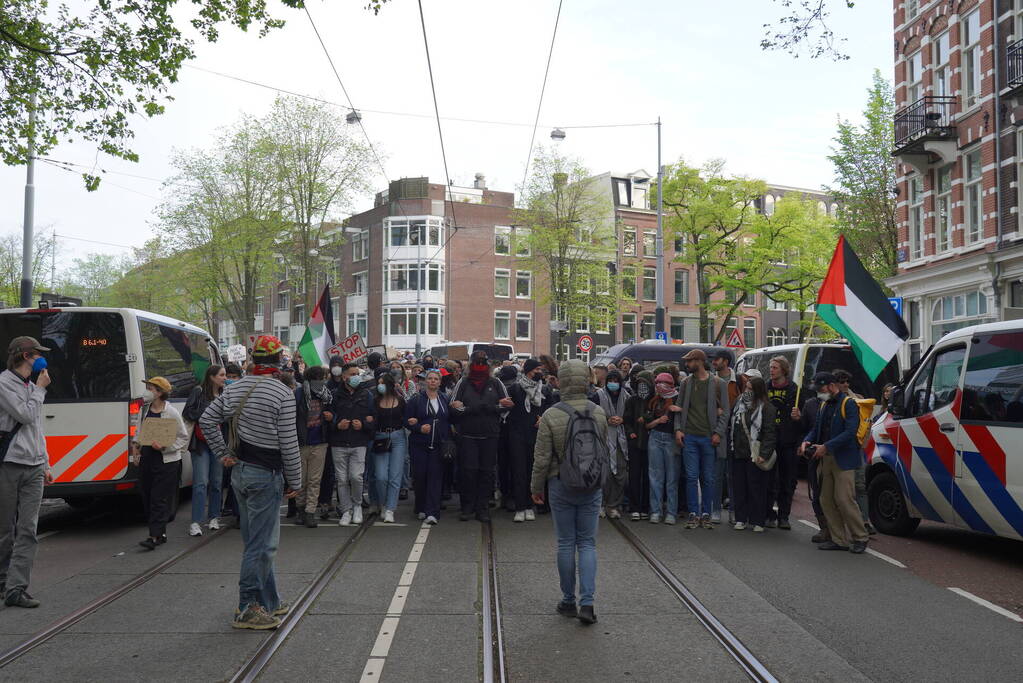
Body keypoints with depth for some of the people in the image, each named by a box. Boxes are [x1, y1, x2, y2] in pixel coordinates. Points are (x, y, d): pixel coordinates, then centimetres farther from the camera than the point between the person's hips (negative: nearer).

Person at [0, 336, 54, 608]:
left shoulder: (31, 386, 18)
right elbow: (26, 416, -16)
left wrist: (45, 463, 20)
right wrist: (40, 389, -3)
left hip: (33, 468, 6)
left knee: (28, 531, -4)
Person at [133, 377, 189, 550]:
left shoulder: (171, 412, -8)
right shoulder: (145, 409, 9)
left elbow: (183, 438, -6)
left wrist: (164, 446, -18)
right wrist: (136, 445, 4)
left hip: (166, 461, -7)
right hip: (146, 458, 7)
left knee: (159, 499, -8)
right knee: (147, 497, 9)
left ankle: (154, 536, -9)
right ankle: (161, 533, 19)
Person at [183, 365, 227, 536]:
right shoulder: (199, 392, -1)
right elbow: (187, 413, -5)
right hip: (201, 443, -4)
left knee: (217, 482, 9)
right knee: (201, 482, -10)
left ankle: (213, 517, 22)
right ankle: (196, 522, -9)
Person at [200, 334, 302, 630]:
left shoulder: (235, 388, 6)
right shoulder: (282, 394, -16)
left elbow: (206, 420, 10)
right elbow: (288, 443, -15)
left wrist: (223, 454, 14)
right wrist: (295, 481, -6)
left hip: (239, 471, 8)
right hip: (265, 474, -8)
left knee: (258, 540, 16)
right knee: (261, 544, -1)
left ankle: (270, 602, 27)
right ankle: (247, 609, 4)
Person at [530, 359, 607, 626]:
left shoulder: (551, 416, -13)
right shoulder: (599, 413, -5)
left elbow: (542, 458, -10)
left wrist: (536, 487, 4)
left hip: (561, 486, -1)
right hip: (592, 487, 2)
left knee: (566, 543, 9)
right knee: (587, 543, 8)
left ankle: (569, 601, 19)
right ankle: (587, 602, -1)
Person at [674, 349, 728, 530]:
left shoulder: (718, 383, 1)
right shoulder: (686, 383, 9)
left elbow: (725, 411, 0)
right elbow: (678, 408, 12)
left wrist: (718, 433, -9)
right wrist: (678, 429, -1)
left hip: (709, 438, -2)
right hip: (689, 437, 2)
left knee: (708, 478, 4)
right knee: (691, 477, 0)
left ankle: (706, 514, 14)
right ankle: (693, 513, 7)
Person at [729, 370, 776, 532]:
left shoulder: (766, 407, -7)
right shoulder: (738, 401, 12)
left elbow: (770, 433, -12)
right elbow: (731, 424, 19)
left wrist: (763, 454, -19)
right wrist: (730, 444, 9)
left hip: (754, 455, -6)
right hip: (737, 452, 6)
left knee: (756, 488, 0)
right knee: (738, 486, 9)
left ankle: (757, 521, 10)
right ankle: (741, 518, 18)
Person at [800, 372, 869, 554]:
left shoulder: (848, 403, -9)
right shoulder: (824, 405, 16)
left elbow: (850, 432, -18)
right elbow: (816, 428, 20)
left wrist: (826, 446, -20)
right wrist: (807, 441, -1)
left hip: (844, 460, -8)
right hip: (826, 459, 8)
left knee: (844, 500, -9)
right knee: (827, 500, 7)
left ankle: (860, 538, 5)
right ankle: (839, 540, 15)